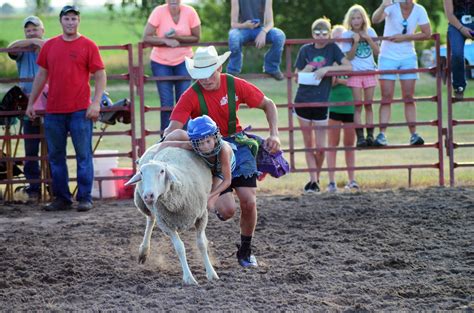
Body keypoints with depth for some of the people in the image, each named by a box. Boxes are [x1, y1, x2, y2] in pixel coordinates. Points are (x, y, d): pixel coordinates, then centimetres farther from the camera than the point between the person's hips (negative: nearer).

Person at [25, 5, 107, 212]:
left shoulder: (88, 46, -1)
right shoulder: (49, 46, 11)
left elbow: (100, 76, -2)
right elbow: (41, 75, 17)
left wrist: (96, 103, -12)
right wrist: (31, 103, 15)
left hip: (80, 110, -4)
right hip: (53, 110, 4)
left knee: (83, 155, -3)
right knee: (55, 156, 7)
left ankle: (85, 198, 2)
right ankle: (61, 199, 15)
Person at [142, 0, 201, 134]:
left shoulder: (189, 12, -10)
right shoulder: (159, 11, -13)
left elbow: (196, 38, -5)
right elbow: (146, 38, -15)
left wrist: (177, 37, -19)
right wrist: (166, 40, -27)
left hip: (183, 60, 1)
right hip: (161, 62, -1)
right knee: (166, 103, -4)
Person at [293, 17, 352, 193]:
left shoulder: (332, 49, 1)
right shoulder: (305, 50, 5)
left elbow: (349, 67, -8)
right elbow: (296, 76, 8)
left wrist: (327, 68, -17)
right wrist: (306, 70, -13)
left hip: (322, 102, -2)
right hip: (303, 100, 2)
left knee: (320, 147, -3)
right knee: (308, 145, 6)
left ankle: (316, 178, 17)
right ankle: (313, 180, 10)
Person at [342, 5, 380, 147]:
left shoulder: (370, 32, 5)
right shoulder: (347, 35, -2)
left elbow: (377, 51, 1)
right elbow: (349, 56, -5)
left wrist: (368, 38, -10)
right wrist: (356, 42, -17)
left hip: (369, 71, 2)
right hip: (355, 73, -2)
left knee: (368, 105, 3)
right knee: (358, 106, -6)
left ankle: (370, 135, 3)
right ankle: (360, 137, -8)